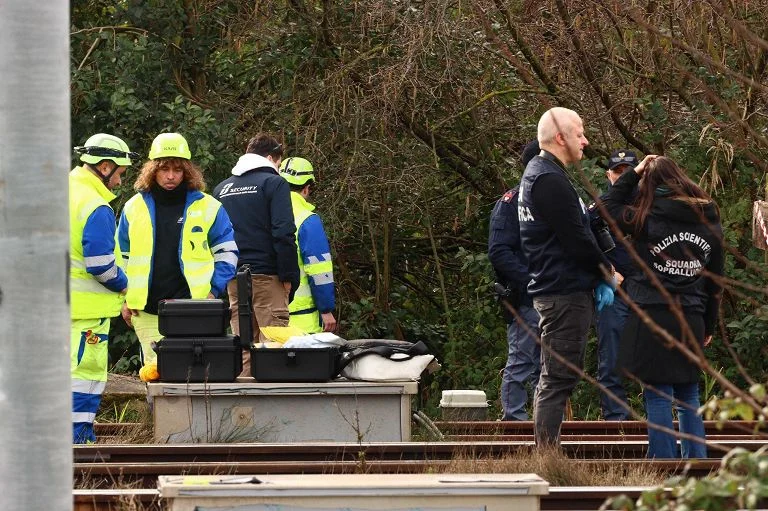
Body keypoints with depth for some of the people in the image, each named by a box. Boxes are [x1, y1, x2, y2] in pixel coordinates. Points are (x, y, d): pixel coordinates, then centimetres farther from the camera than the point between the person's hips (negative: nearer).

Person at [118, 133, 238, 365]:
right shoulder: (134, 208, 10)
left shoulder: (207, 207, 4)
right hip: (147, 311, 2)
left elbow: (227, 252, 9)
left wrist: (213, 290, -2)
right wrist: (125, 300, 12)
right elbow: (122, 257, 19)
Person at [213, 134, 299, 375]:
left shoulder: (221, 189, 17)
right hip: (266, 276, -6)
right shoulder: (274, 183, -3)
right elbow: (284, 234, -11)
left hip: (232, 279, 6)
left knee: (243, 348, 8)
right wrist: (289, 277, -8)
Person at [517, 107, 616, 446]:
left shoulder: (537, 174, 18)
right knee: (558, 379, -10)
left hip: (553, 291, 11)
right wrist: (606, 271, -3)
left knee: (555, 378, 15)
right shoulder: (550, 180, -17)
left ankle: (546, 453, 20)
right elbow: (576, 239, -19)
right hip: (566, 293, -11)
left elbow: (578, 227, 19)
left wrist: (600, 277, 10)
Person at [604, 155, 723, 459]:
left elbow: (610, 206, 11)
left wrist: (634, 173, 15)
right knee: (688, 396, 13)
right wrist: (708, 326, 21)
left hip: (653, 315, -4)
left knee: (657, 396, -2)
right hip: (692, 319, 4)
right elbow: (715, 282, 13)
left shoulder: (647, 218, -8)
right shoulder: (710, 222, 6)